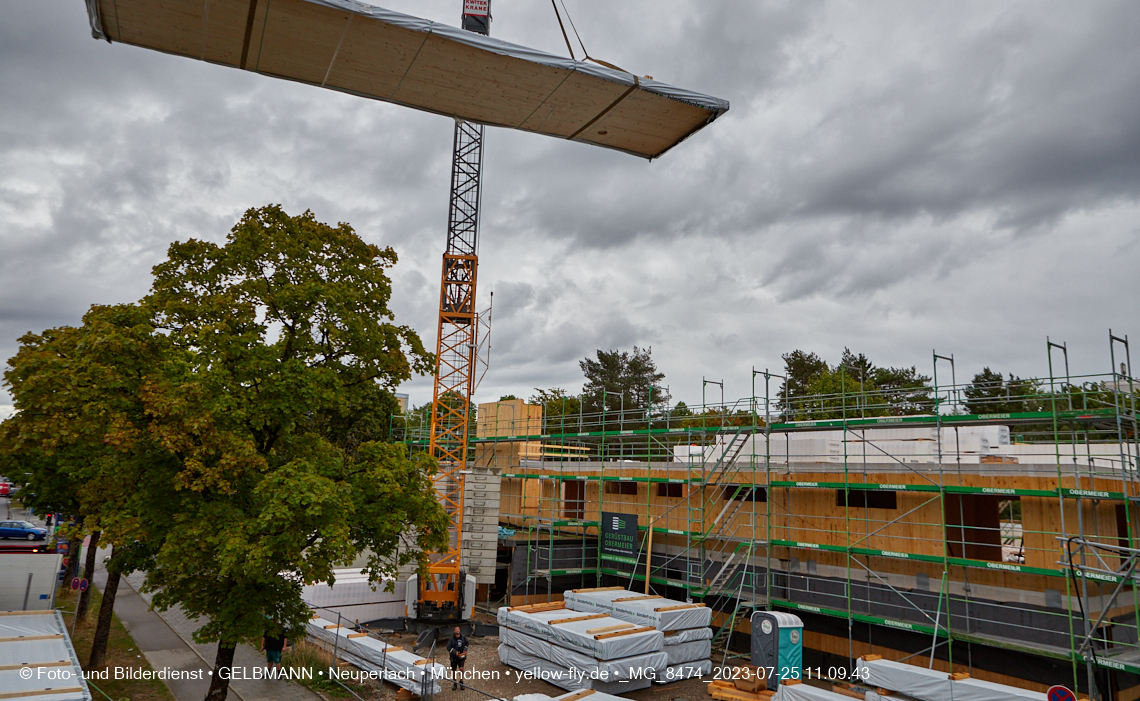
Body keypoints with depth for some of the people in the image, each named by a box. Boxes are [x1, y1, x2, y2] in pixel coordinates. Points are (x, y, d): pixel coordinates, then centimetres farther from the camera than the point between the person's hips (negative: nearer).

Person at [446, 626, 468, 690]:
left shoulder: (463, 637, -1)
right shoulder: (451, 639, -10)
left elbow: (466, 643, 18)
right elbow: (448, 647, -11)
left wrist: (465, 650, 4)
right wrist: (455, 652, -21)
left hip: (461, 656, 0)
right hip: (454, 657, 0)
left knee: (461, 669, -14)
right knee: (454, 670, 8)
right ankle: (454, 684, 25)